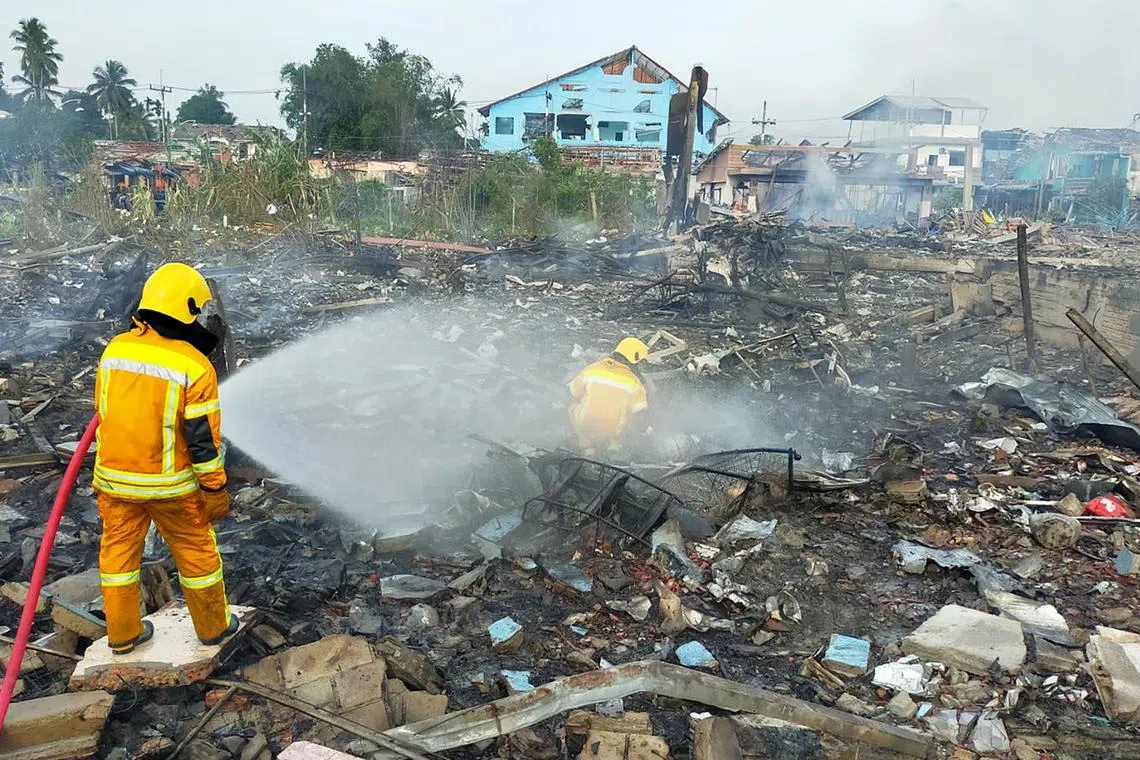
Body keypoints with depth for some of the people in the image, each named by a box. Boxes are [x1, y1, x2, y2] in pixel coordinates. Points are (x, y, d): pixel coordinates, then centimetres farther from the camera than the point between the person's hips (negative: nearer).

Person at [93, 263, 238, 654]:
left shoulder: (115, 348, -3)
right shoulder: (194, 366, -19)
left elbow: (102, 413, 8)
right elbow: (203, 438, -17)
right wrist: (215, 489, -6)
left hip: (115, 478, 5)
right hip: (170, 484, -4)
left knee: (119, 549, 19)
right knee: (196, 552, 13)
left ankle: (122, 632, 33)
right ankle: (213, 625, 30)